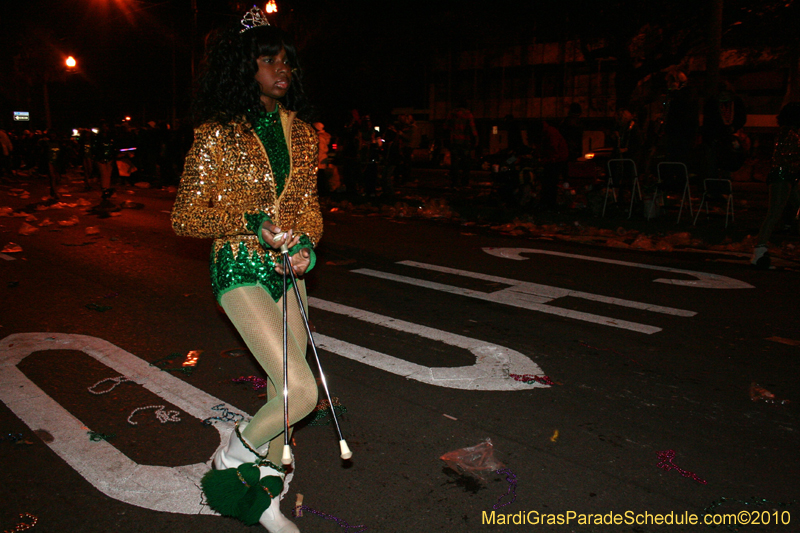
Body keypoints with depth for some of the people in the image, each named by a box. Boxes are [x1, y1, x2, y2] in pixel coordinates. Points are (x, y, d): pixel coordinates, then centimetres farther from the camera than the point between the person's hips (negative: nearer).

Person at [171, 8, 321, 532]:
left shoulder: (300, 131, 7)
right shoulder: (217, 134, -9)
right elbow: (186, 218, -7)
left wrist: (306, 243, -8)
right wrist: (251, 223, -18)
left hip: (287, 269, 6)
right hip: (240, 270, -6)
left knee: (286, 385, 12)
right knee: (304, 391, -16)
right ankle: (235, 451, 17)